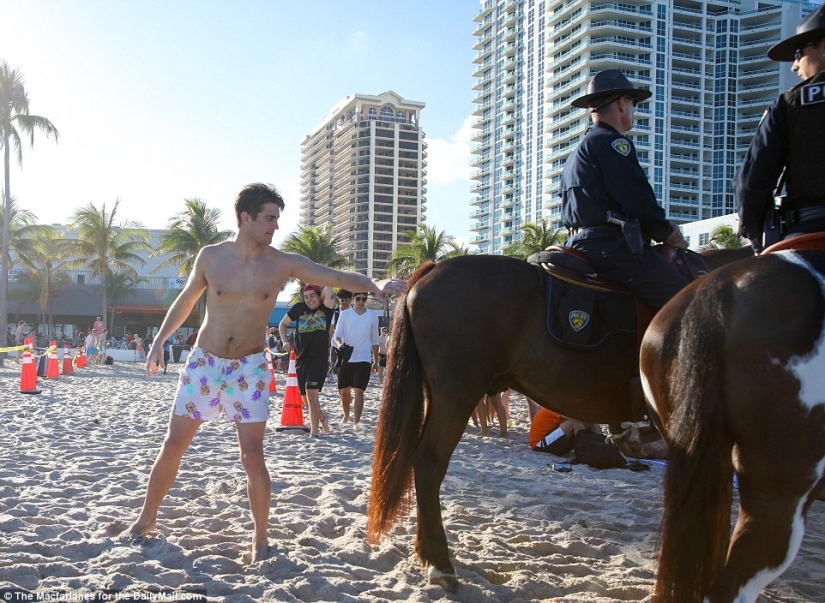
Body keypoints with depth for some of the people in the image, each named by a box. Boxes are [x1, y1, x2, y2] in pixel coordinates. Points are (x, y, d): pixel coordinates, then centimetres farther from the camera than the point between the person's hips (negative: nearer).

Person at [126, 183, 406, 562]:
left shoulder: (282, 263, -7)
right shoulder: (211, 256, -4)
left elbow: (337, 277, -15)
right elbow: (186, 301, 11)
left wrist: (375, 285, -32)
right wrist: (159, 342, 13)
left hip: (249, 368, -1)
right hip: (203, 362, 1)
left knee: (252, 457, -7)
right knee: (173, 445, 9)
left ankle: (261, 539, 10)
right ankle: (146, 518, 30)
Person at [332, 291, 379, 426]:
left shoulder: (372, 316, 2)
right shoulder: (344, 314, 0)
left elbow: (374, 340, 10)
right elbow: (337, 335, -3)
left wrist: (376, 361, 12)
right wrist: (339, 343, -27)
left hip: (363, 359, -1)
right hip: (346, 358, 1)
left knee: (359, 391, -11)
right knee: (343, 390, 13)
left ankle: (356, 422, -8)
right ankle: (346, 416, 36)